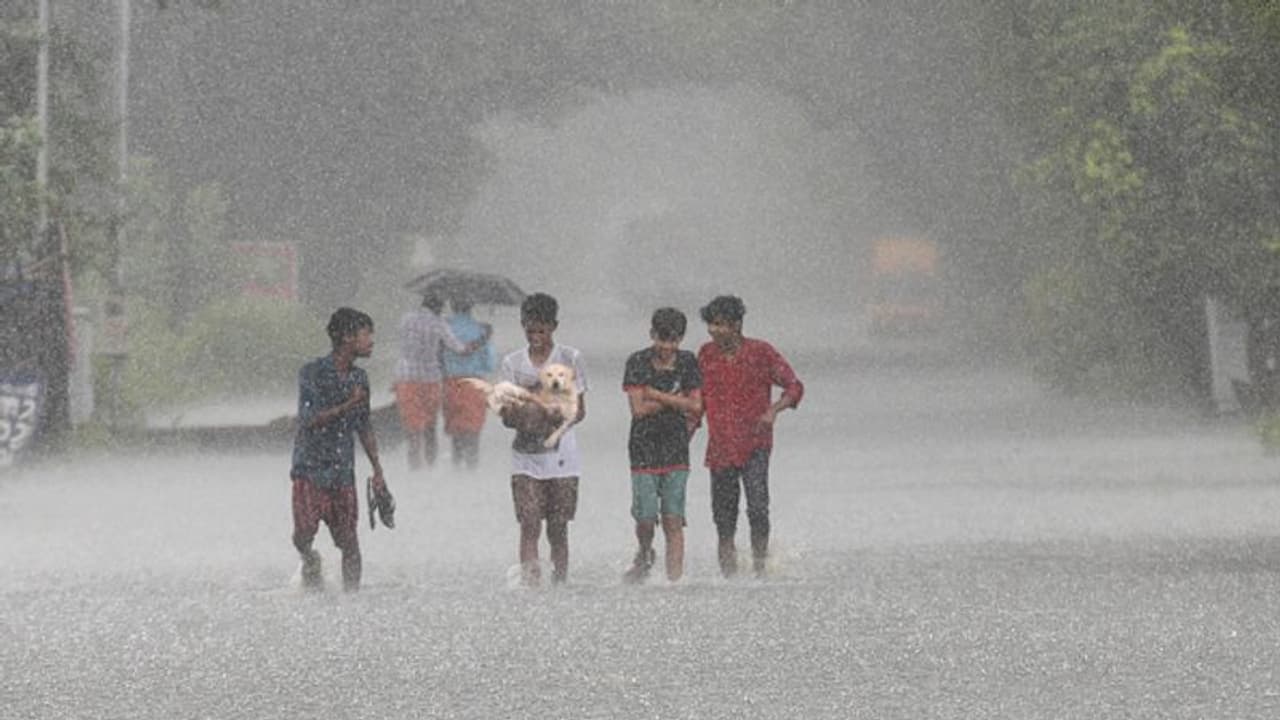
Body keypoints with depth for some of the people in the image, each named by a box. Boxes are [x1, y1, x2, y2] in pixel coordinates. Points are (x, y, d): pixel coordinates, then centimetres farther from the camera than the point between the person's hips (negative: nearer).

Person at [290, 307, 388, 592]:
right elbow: (309, 420, -17)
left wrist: (377, 470, 18)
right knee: (303, 534, -10)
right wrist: (348, 406, -24)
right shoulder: (312, 373, -8)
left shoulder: (359, 377, 10)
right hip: (311, 469, -4)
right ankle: (310, 560, 21)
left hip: (343, 472, 4)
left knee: (349, 542, -2)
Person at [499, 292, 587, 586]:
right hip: (526, 455, 1)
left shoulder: (570, 359, 3)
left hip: (561, 454, -1)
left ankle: (560, 584, 9)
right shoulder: (513, 363, 7)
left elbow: (580, 410, 2)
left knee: (558, 528, 2)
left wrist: (557, 418, -19)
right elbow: (506, 416, 5)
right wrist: (519, 415, -20)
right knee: (529, 524, -11)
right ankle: (528, 582, -17)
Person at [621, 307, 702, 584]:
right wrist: (674, 399, -8)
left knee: (673, 521, -4)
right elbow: (639, 409, -10)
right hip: (644, 451, -1)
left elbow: (696, 406, -3)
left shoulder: (687, 362, 4)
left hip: (676, 452, 1)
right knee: (646, 518, -5)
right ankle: (644, 557, 25)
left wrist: (657, 396, -10)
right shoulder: (637, 362, -3)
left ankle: (674, 579, -3)